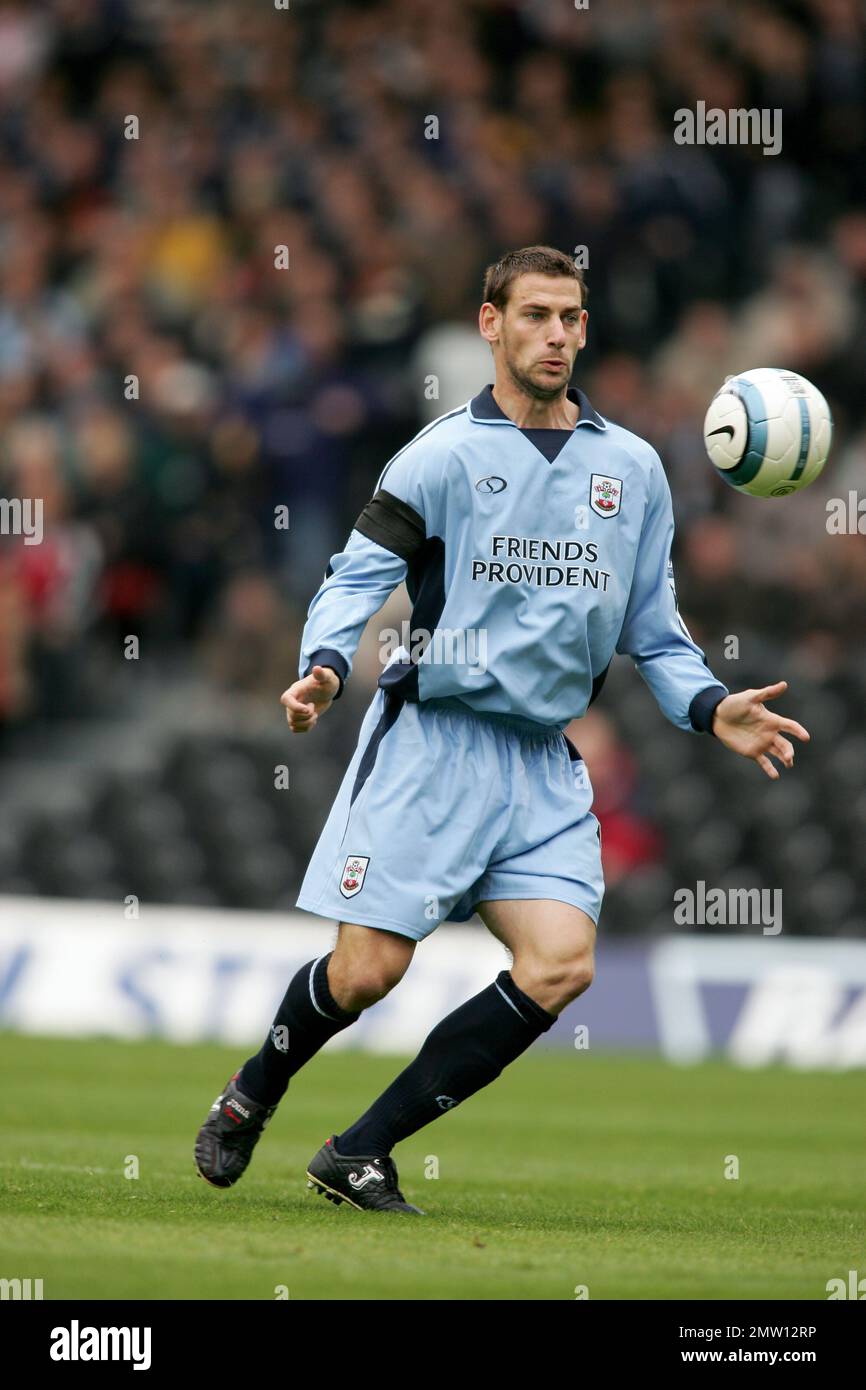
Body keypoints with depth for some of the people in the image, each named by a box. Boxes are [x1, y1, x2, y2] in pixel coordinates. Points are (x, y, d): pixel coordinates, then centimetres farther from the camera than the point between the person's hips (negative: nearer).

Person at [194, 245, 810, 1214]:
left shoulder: (633, 468, 11)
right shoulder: (444, 455, -2)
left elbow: (652, 631, 16)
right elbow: (357, 576, -5)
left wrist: (710, 709, 0)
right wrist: (324, 664, -24)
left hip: (545, 763, 4)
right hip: (432, 742, -4)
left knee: (561, 964, -14)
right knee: (367, 970, -7)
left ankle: (361, 1153, -5)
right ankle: (249, 1100, 25)